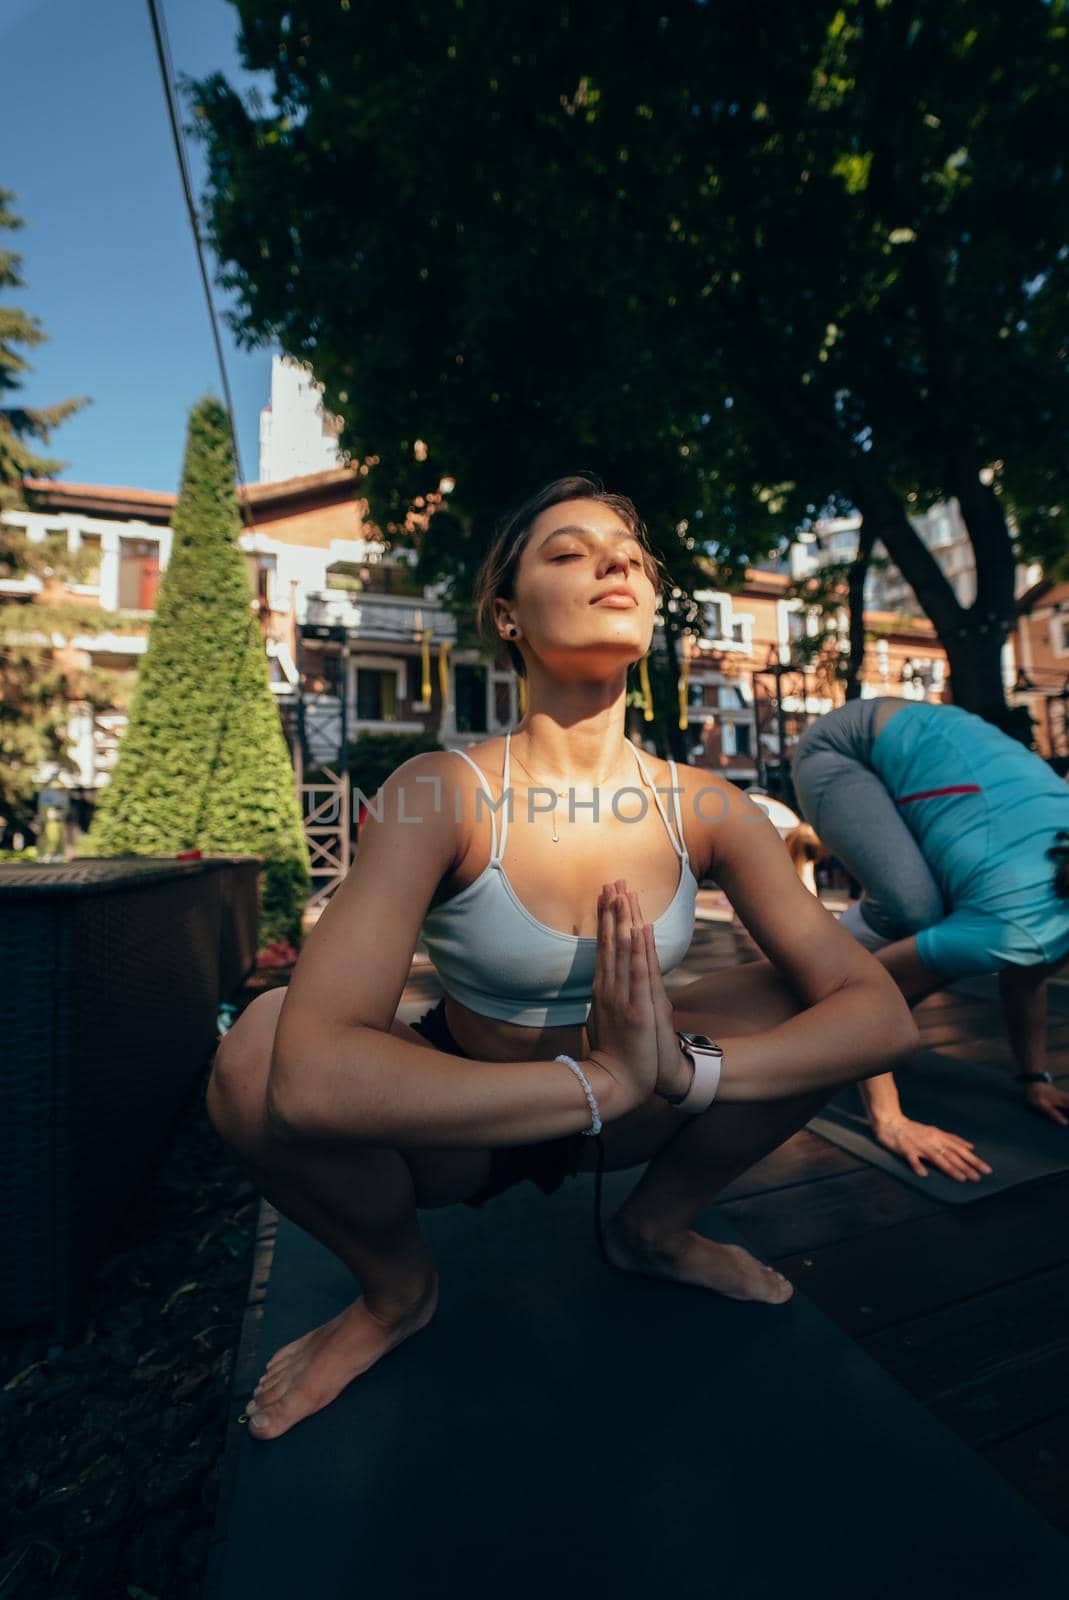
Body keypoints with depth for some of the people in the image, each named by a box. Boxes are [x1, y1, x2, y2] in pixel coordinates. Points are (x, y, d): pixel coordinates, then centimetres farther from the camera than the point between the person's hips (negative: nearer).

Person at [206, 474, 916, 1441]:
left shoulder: (707, 809, -14)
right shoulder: (440, 794, -25)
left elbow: (884, 1015, -16)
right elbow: (312, 1077, -36)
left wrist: (681, 1071, -32)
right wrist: (605, 1083, -35)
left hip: (626, 1108, 3)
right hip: (455, 1131, -2)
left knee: (807, 995, -16)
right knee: (258, 1051, -29)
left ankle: (656, 1227, 12)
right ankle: (398, 1290, 5)